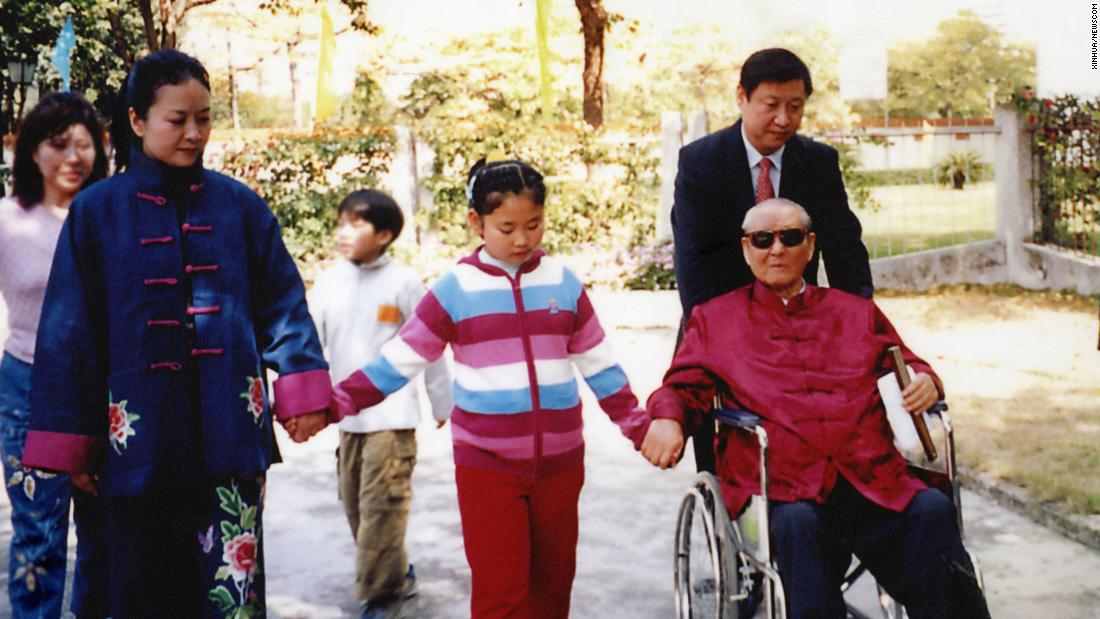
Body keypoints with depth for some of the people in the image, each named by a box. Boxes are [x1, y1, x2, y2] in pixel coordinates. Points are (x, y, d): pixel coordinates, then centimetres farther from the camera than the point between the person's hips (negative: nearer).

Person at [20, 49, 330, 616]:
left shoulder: (238, 205, 5)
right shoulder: (97, 210, 1)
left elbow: (282, 303, 9)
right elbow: (69, 330, 2)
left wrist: (303, 390, 1)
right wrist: (68, 440, 3)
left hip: (228, 435, 0)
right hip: (140, 437, 0)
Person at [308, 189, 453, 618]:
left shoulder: (403, 282, -8)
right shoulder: (329, 281, 3)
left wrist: (443, 404, 6)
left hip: (392, 415, -5)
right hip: (348, 415, 5)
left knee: (382, 504, -8)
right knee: (355, 503, 13)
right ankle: (396, 574, 30)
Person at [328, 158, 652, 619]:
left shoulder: (563, 282, 3)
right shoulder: (456, 288, -4)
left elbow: (599, 364, 11)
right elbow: (401, 359, -1)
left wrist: (638, 426, 10)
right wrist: (336, 403, -10)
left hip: (559, 462, 3)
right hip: (486, 465, -3)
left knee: (553, 581, 13)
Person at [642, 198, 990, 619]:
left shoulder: (857, 312, 28)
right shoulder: (715, 319, 22)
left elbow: (906, 367, 30)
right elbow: (684, 387, 15)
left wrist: (925, 383, 4)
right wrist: (667, 418, -9)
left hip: (873, 478, 2)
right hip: (779, 486, -2)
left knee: (932, 511, -28)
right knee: (799, 524, -36)